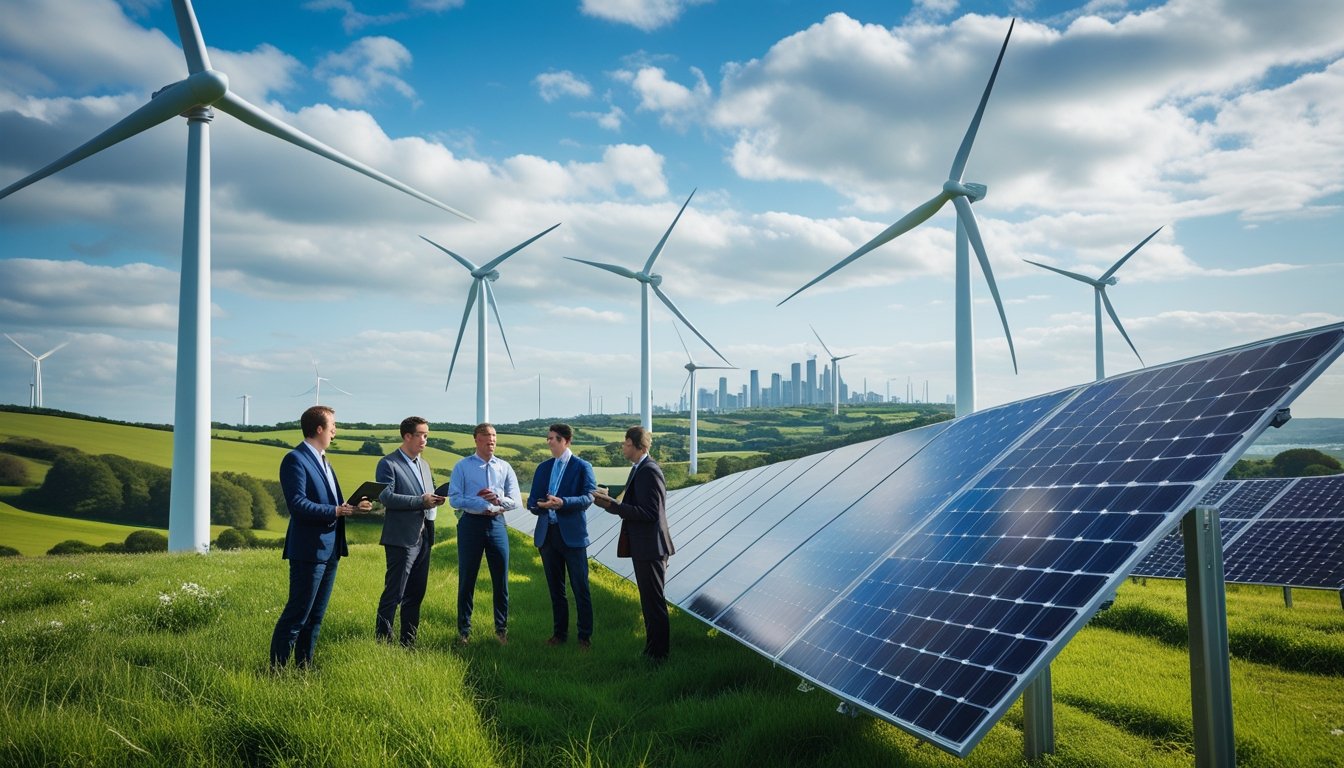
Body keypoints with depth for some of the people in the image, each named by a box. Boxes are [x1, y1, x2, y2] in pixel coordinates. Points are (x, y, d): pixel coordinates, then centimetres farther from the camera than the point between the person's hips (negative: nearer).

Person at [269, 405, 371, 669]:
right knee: (296, 615, -4)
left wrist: (352, 506, 2)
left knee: (316, 616, 15)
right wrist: (335, 512, -21)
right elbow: (297, 504, -22)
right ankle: (277, 669, 5)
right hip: (309, 550, -9)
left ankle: (304, 667, 24)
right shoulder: (295, 459, -12)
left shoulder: (321, 459, 17)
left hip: (329, 550, 9)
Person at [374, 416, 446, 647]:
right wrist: (421, 501, -21)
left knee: (415, 594, 13)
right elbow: (386, 497, -18)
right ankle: (382, 641, 5)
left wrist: (435, 500, -1)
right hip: (401, 539, -8)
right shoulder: (388, 464, -7)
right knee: (393, 594, -4)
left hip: (423, 538, 8)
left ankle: (408, 642, 21)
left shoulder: (424, 464, 17)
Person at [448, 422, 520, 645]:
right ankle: (464, 630, 20)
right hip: (470, 524, -2)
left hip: (497, 524, 2)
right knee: (467, 579, 6)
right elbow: (455, 500, -10)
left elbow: (516, 501, 2)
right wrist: (483, 505, -17)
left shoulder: (504, 467, 7)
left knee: (501, 579, 7)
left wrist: (497, 499, -16)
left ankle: (501, 628, 21)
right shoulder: (462, 467, 0)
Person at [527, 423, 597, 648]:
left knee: (580, 588, 0)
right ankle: (559, 633, 23)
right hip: (547, 534, 5)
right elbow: (532, 500, 10)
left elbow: (588, 497, -14)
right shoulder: (543, 468, 13)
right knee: (555, 588, 13)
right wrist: (539, 506, -14)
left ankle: (585, 636, 9)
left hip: (572, 534, -5)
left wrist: (563, 502, -29)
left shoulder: (582, 467, -3)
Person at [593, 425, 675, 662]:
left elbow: (650, 512, -24)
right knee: (650, 601, 19)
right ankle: (652, 649, 31)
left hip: (650, 547, -11)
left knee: (654, 602, -1)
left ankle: (658, 654, 8)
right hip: (644, 547, 11)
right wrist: (610, 503, 7)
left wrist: (612, 505, -23)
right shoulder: (639, 469, 13)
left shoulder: (649, 471, -19)